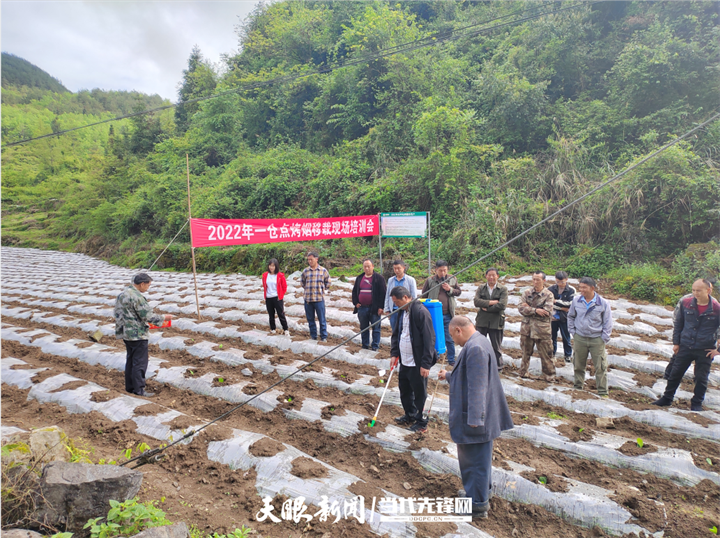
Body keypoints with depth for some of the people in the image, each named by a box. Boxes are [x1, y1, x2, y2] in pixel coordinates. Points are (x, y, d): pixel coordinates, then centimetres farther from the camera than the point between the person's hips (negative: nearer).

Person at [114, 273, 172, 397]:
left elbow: (117, 313, 17)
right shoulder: (137, 297, -21)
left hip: (126, 333, 10)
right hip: (138, 335, -10)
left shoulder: (123, 294, 8)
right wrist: (163, 318, -7)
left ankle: (129, 387, 26)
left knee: (130, 360, 17)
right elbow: (148, 316, -21)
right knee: (140, 362, -2)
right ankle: (139, 389, 2)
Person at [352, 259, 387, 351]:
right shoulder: (359, 278, 13)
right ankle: (365, 346, 23)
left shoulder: (379, 278, -3)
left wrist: (380, 307, -11)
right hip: (362, 308, 5)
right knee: (363, 328, 12)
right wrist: (356, 303, 7)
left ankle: (375, 347, 11)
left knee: (376, 328, 1)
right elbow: (354, 291, 20)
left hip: (374, 308, -5)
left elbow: (382, 293, -6)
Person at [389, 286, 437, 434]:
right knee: (404, 390, 21)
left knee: (419, 393, 6)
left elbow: (429, 339, -21)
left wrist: (426, 364, -21)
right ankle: (410, 416, 40)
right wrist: (394, 353, 7)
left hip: (417, 363, -8)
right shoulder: (402, 312, 7)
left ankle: (421, 423, 23)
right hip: (404, 361, 9)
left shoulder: (421, 312, -20)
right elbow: (396, 334, 17)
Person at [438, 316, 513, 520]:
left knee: (475, 459, 5)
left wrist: (474, 419, -27)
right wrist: (448, 376, 33)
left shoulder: (475, 348, -26)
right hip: (479, 415, 11)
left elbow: (477, 387, -29)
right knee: (480, 458, 25)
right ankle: (482, 493, 42)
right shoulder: (480, 342, 8)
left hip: (475, 417, -11)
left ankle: (478, 505, 20)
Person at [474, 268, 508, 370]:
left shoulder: (503, 289, -2)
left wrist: (486, 308, -11)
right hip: (481, 321, 3)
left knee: (496, 346, 9)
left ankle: (498, 366, 24)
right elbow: (476, 301, -9)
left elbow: (502, 305, -15)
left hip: (496, 322, -2)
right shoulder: (481, 288, 7)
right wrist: (491, 302, -17)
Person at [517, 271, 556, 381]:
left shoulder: (548, 295, -4)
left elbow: (547, 312, -16)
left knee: (545, 354, 5)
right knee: (525, 352, 15)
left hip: (542, 329, -2)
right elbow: (521, 308, -7)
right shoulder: (527, 292, 4)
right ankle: (523, 371, 30)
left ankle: (549, 375, 20)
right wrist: (535, 310, -19)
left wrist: (529, 309, -13)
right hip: (527, 327, 3)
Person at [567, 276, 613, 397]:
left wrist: (604, 338, -5)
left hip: (597, 340, -2)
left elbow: (608, 323, -1)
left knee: (600, 367, 2)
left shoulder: (603, 303, -8)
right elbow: (570, 316, 14)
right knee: (578, 365, 11)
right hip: (580, 338, 2)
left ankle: (603, 392, 14)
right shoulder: (576, 300, -2)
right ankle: (578, 387, 28)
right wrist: (573, 331, 7)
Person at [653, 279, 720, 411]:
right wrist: (676, 342, 6)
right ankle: (667, 398, 23)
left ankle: (696, 404, 26)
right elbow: (677, 323, 6)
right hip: (685, 346, 2)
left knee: (701, 378, 10)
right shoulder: (685, 303, -5)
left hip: (705, 350, -2)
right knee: (675, 373, 10)